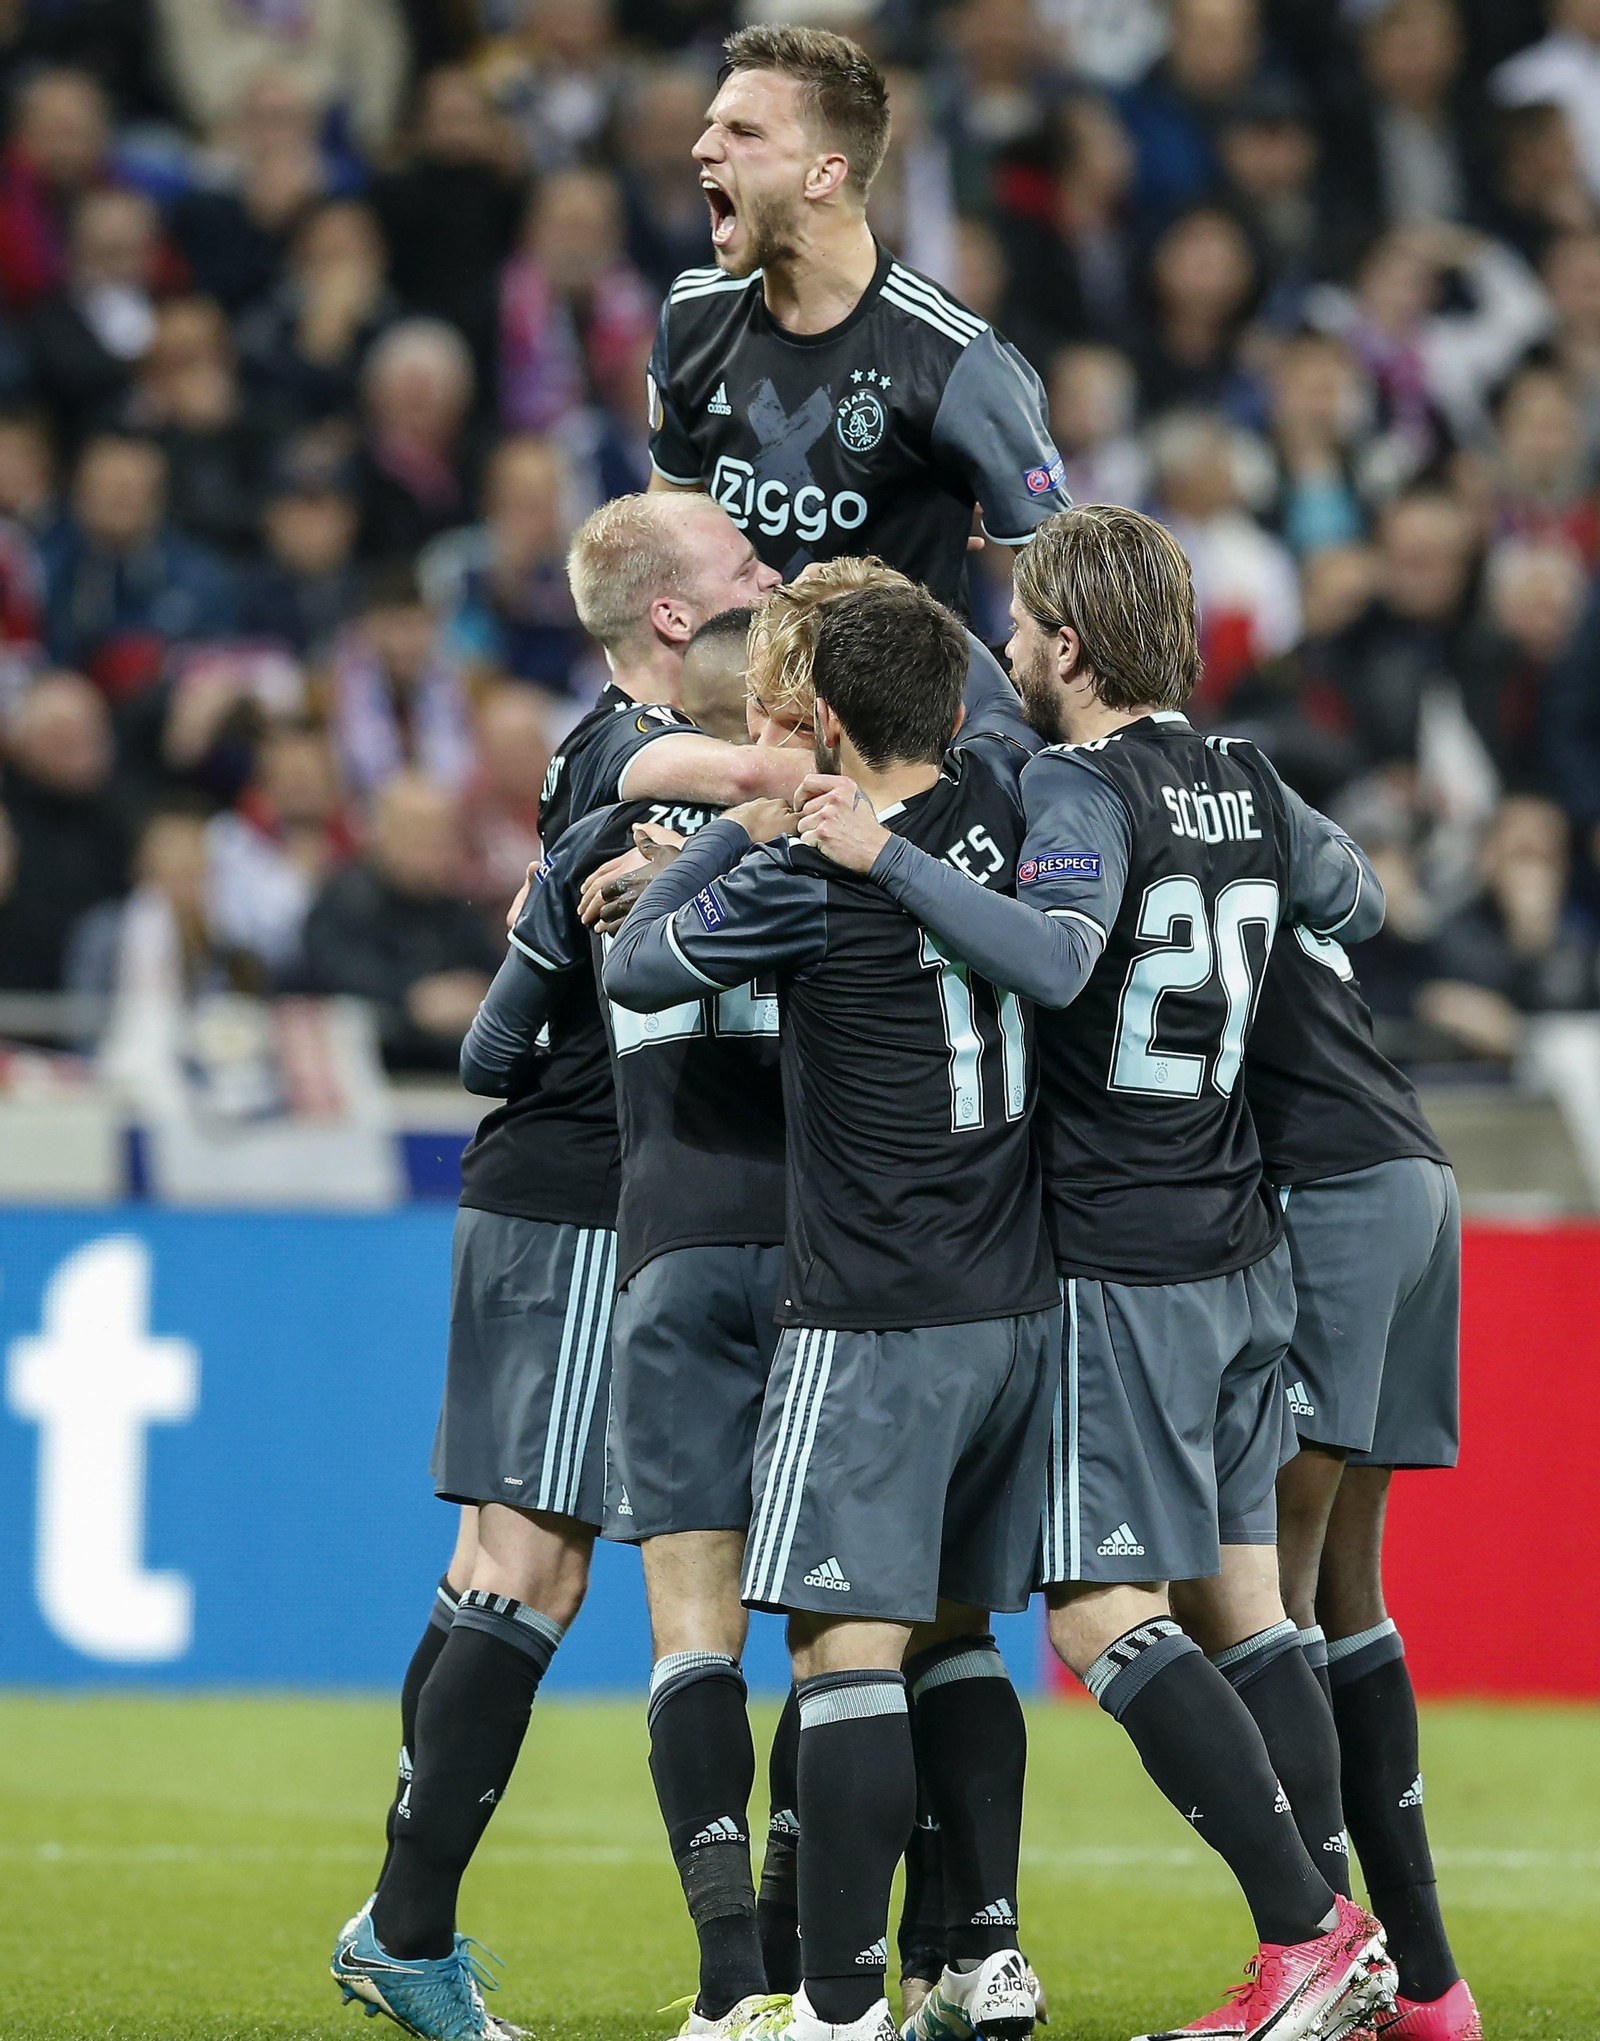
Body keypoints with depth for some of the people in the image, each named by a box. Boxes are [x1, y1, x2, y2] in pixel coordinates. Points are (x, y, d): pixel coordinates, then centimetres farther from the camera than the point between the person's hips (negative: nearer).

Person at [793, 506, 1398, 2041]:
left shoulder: (1082, 786, -14)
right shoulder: (1247, 784, 9)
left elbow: (1053, 957, -33)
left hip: (1119, 1266, -8)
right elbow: (1356, 905, 28)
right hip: (1241, 1253, 8)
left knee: (1098, 1614, -7)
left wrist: (885, 857, -32)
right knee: (1234, 1599, 11)